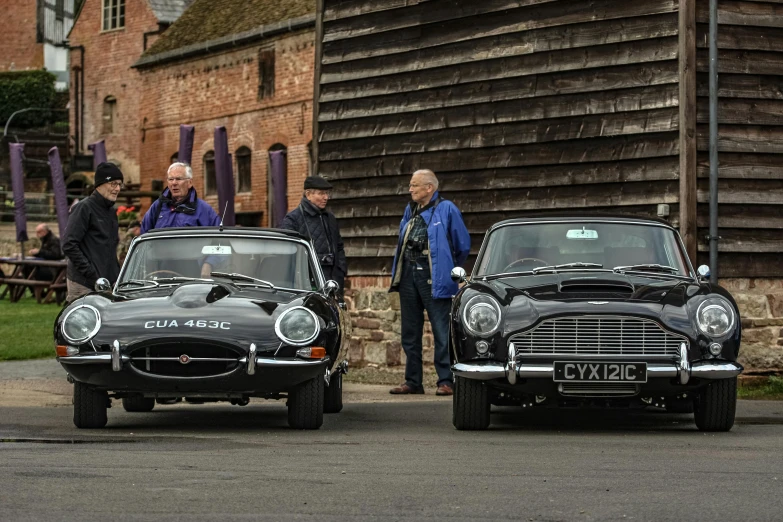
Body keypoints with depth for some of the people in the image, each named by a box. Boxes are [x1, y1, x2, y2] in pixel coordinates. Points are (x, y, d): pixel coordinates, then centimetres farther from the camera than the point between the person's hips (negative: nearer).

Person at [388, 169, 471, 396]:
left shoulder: (446, 209, -4)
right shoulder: (410, 211, 15)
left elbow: (463, 245, 0)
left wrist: (448, 270, 10)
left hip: (434, 278, -7)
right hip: (408, 275, 7)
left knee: (442, 333, -6)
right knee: (410, 333, 10)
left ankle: (446, 381, -4)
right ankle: (412, 381, 16)